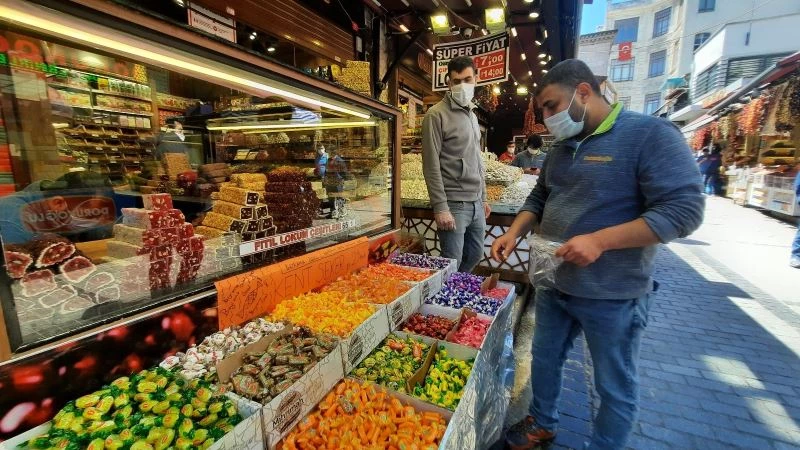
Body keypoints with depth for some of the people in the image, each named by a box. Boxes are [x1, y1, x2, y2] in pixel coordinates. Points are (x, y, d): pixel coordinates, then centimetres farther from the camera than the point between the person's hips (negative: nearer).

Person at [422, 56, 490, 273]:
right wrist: (440, 207, -18)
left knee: (475, 256, 17)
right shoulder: (436, 115, -8)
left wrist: (483, 198, 17)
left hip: (476, 203, 8)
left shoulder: (473, 116, 16)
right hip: (454, 204, -8)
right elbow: (431, 166, -14)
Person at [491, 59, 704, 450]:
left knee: (615, 387, 14)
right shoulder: (561, 147, 8)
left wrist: (598, 241, -28)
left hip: (613, 295, -7)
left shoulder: (650, 134, -13)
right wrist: (514, 233, -2)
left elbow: (683, 209, -19)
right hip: (553, 284, 7)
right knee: (544, 360, 22)